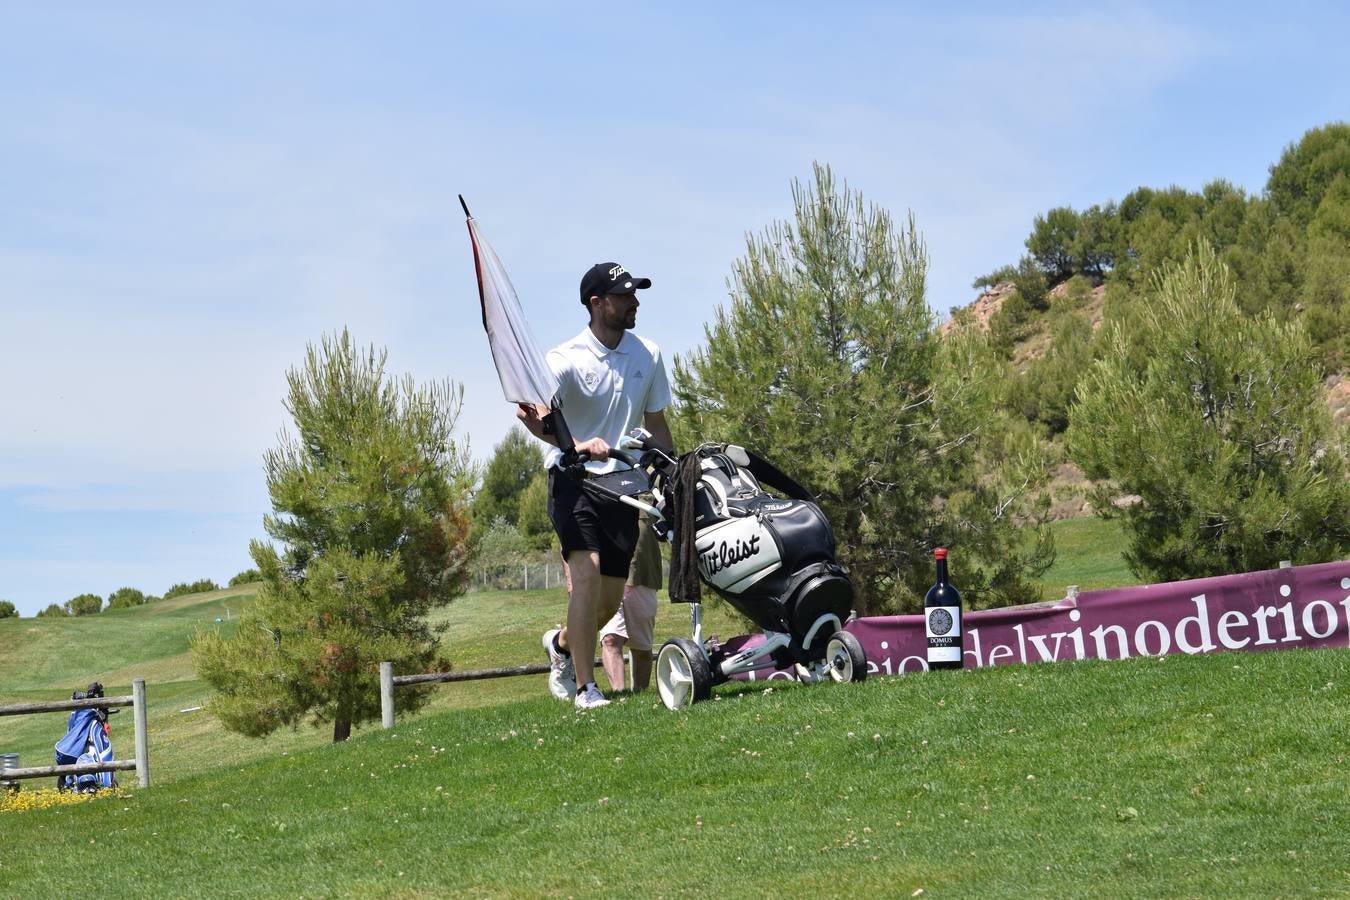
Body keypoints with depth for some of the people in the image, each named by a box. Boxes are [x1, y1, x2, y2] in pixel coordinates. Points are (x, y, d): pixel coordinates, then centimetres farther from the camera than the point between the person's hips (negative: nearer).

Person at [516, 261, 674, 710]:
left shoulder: (649, 356, 4)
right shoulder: (567, 359, -12)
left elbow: (656, 423, 16)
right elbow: (530, 411, -27)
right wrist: (577, 445, -44)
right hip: (573, 478, -5)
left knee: (611, 597, 6)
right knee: (586, 571, -23)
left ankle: (562, 642, 38)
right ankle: (586, 688, -18)